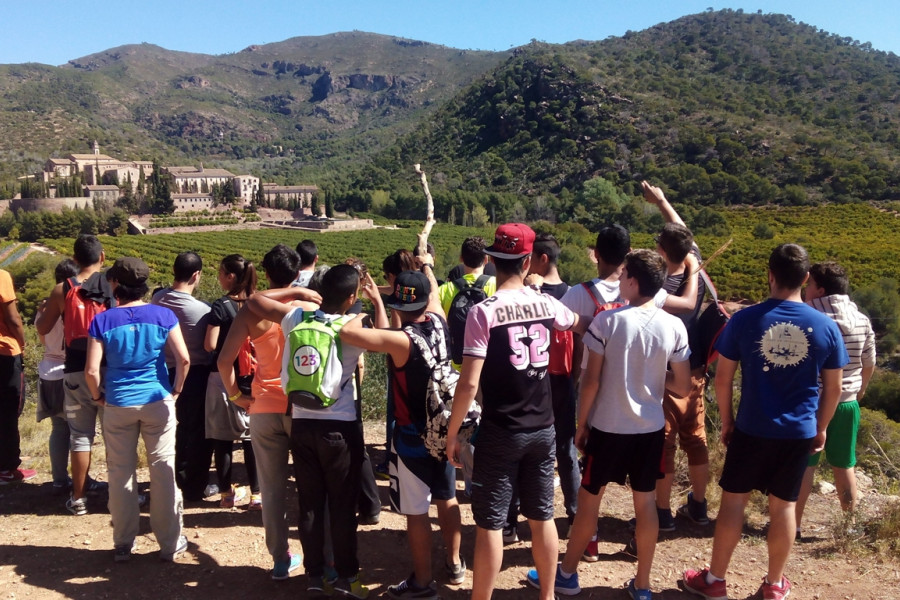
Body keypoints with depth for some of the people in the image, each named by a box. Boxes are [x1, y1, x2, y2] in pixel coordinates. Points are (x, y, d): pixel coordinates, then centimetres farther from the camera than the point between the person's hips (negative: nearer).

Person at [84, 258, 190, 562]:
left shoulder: (102, 321, -6)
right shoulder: (163, 316, -6)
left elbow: (91, 371, -10)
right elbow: (184, 359, -11)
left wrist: (98, 396, 8)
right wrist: (176, 390, 4)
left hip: (118, 405, 0)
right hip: (158, 401, 0)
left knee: (120, 473, 13)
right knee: (163, 471, 8)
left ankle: (123, 544, 23)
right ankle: (170, 543, 16)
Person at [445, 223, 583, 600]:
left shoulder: (483, 311, -15)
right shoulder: (545, 303, -1)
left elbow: (469, 384, -18)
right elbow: (578, 324, 22)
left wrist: (451, 434, -8)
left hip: (500, 433, -5)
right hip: (543, 429, 5)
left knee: (489, 523, 5)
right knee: (542, 517, 18)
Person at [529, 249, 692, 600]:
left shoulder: (606, 321, -15)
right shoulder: (674, 327, -7)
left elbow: (591, 380, -12)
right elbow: (683, 386, -2)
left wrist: (581, 424, -1)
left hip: (608, 427, -3)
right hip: (651, 428, 3)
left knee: (588, 499, 12)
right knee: (645, 504, 15)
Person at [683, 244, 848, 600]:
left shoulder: (744, 320, -10)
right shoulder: (826, 327, -5)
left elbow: (722, 377, -5)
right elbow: (833, 389, 3)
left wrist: (726, 420, 7)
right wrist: (821, 429, 16)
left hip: (752, 429, -2)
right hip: (799, 433, 2)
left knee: (733, 500, 9)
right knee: (783, 505, 13)